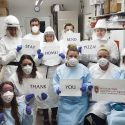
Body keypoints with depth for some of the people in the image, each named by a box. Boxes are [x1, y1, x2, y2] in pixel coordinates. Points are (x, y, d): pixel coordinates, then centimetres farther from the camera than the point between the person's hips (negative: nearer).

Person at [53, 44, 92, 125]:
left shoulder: (84, 69, -1)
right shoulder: (59, 69, 3)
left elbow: (89, 83, 2)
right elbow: (55, 83, 5)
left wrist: (85, 87, -18)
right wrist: (57, 89, -14)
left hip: (80, 102, -1)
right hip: (64, 102, 2)